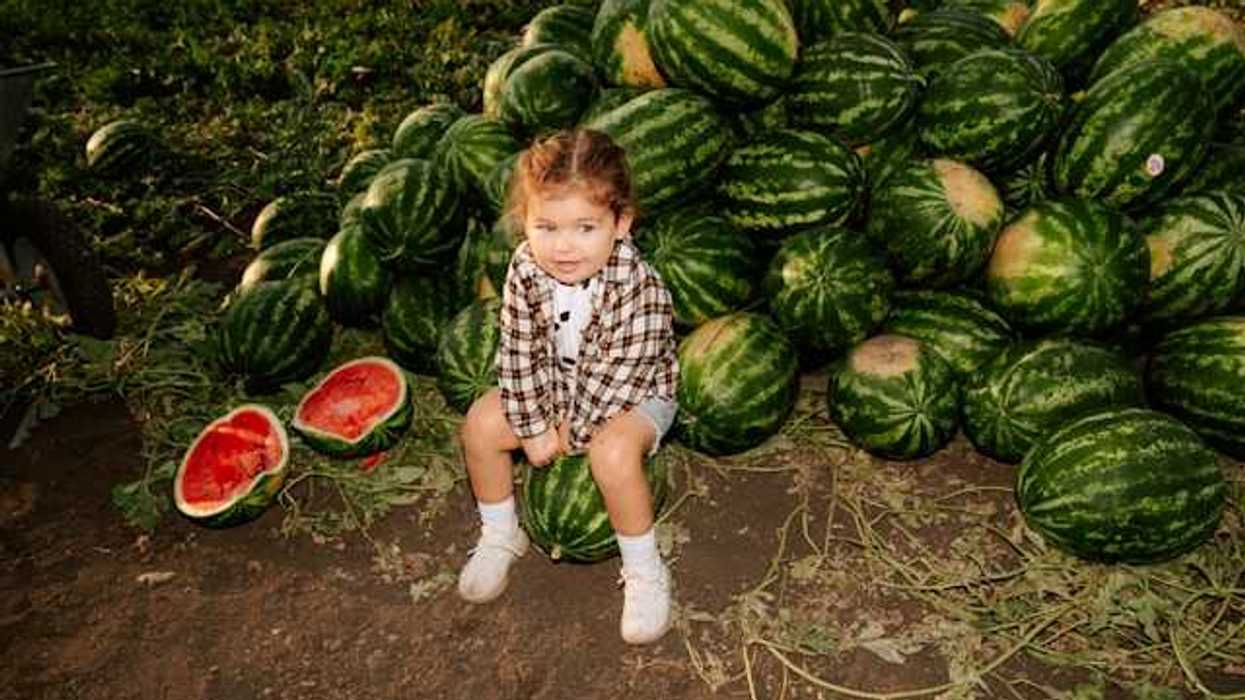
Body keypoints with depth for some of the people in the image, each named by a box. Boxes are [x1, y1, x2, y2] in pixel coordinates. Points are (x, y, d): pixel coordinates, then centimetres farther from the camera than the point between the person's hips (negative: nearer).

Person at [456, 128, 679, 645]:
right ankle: (500, 537, 17)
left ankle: (644, 572, -10)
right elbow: (519, 354, -11)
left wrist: (571, 432, -18)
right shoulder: (526, 271, -19)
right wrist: (533, 425, -13)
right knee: (480, 425, -8)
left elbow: (616, 373, -27)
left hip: (634, 394, -5)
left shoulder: (638, 288, -33)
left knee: (612, 452, -34)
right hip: (556, 385, 6)